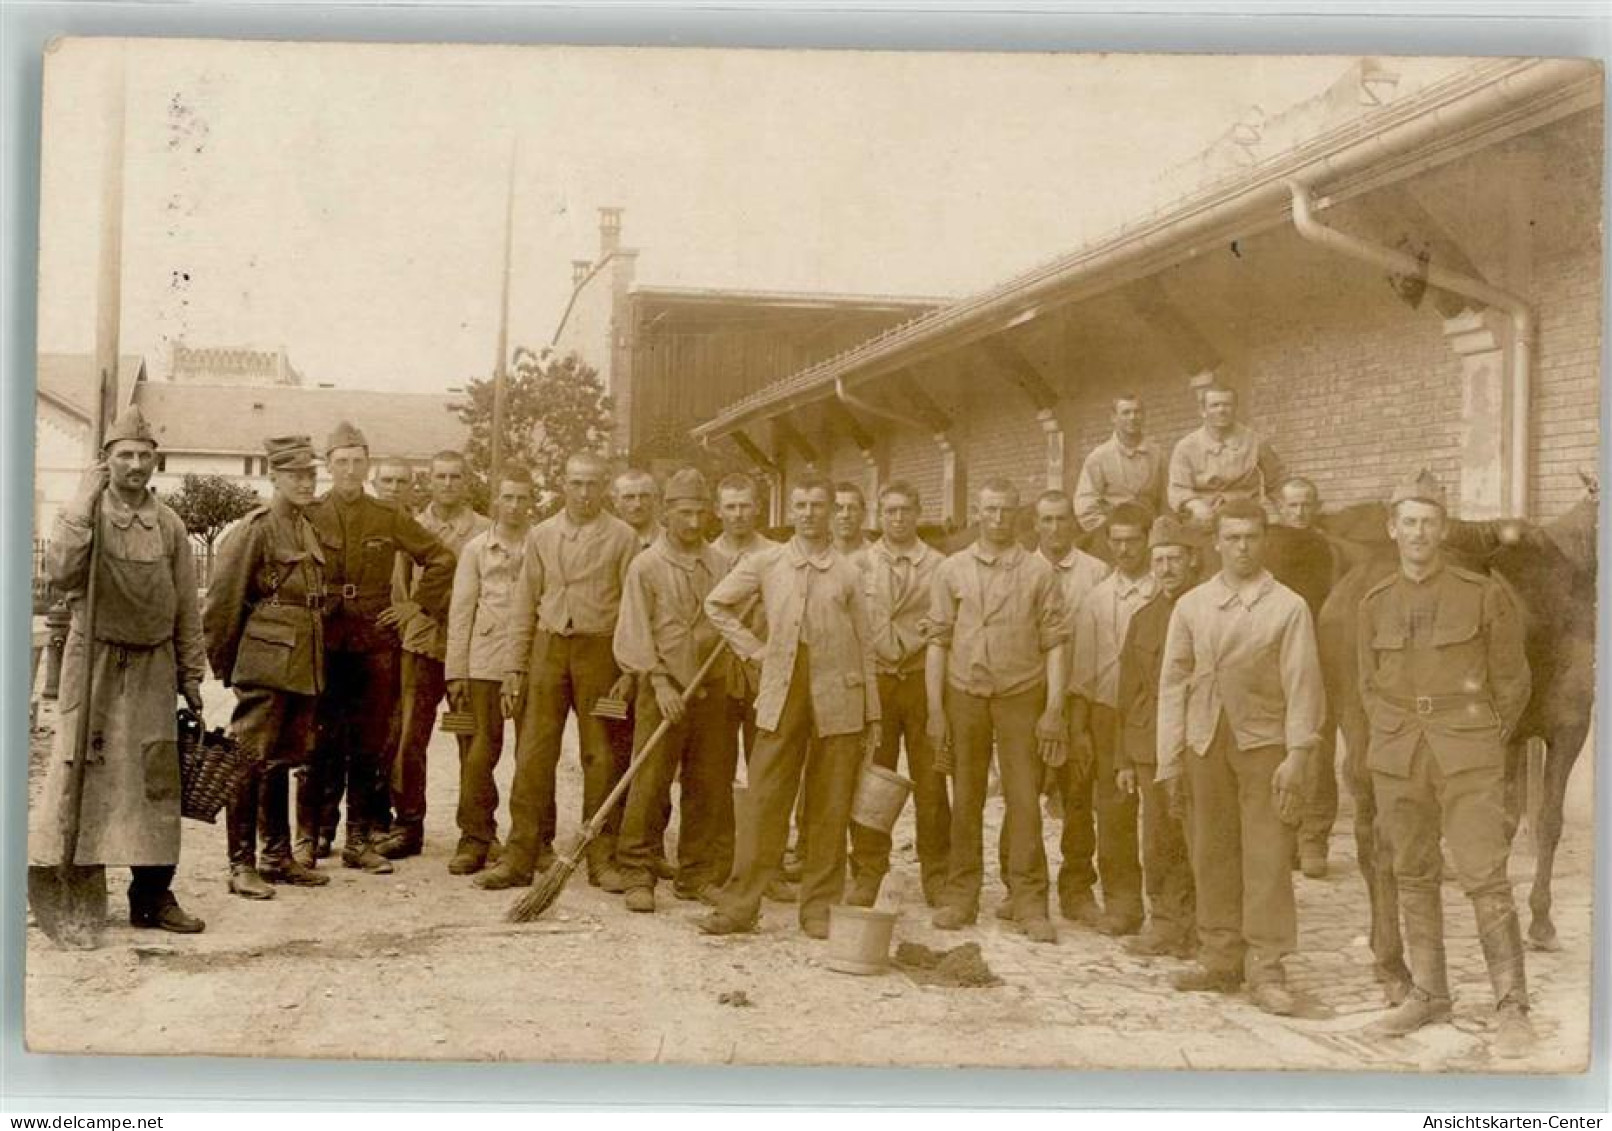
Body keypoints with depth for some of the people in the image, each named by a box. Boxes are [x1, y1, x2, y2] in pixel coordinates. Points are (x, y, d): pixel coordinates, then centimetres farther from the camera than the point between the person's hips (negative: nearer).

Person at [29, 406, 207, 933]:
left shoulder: (169, 525, 8)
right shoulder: (83, 516, -1)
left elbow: (187, 607, 11)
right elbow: (60, 572, -20)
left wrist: (192, 676, 9)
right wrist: (82, 506, -20)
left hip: (153, 666, 3)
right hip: (94, 660, -3)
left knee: (155, 780, 4)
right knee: (80, 772, -5)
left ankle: (153, 894, 12)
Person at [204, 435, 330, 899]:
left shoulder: (308, 529, 15)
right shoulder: (255, 529, -9)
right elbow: (222, 601, -9)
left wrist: (312, 660, 18)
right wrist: (223, 664, -3)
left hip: (303, 666, 8)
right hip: (266, 667, -8)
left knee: (283, 761, 14)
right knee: (252, 761, -3)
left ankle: (278, 856, 22)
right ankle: (242, 864, 2)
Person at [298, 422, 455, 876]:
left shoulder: (390, 517, 6)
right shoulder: (308, 515, 0)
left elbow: (441, 558, 11)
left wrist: (416, 606, 6)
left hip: (375, 644, 2)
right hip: (322, 645, -2)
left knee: (370, 747, 5)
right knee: (318, 745, 1)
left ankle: (360, 839, 13)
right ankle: (307, 838, 10)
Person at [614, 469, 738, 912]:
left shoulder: (720, 564, 11)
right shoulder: (646, 565, -1)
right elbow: (635, 633, -5)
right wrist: (660, 682, -14)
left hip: (711, 690, 4)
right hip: (663, 690, -4)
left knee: (710, 787, 6)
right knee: (650, 785, -5)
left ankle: (698, 875, 16)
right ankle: (637, 876, 3)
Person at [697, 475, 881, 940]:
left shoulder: (848, 573, 5)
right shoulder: (765, 564, 6)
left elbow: (865, 644, 7)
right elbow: (716, 603, 17)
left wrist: (873, 715, 6)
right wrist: (752, 647, 7)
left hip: (838, 699, 0)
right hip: (782, 695, 0)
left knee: (831, 809, 4)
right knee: (765, 802, 1)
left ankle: (820, 906, 14)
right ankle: (739, 904, 7)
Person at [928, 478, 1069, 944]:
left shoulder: (1039, 571, 3)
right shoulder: (952, 569, 6)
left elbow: (1055, 642, 1)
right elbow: (938, 640, 5)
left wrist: (1054, 709, -6)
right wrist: (935, 709, 0)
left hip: (1020, 695, -1)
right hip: (964, 694, 1)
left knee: (1024, 799, -2)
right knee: (965, 799, 6)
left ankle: (1029, 901, 6)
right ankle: (961, 895, 15)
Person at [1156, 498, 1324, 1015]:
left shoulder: (1287, 606, -3)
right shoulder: (1192, 605, 7)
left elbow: (1302, 685, -4)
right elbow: (1173, 682, 8)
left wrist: (1296, 756, -10)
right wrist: (1170, 759, 5)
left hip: (1263, 742, -3)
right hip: (1205, 741, 3)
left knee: (1267, 859, -3)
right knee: (1212, 856, 9)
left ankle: (1266, 971, 4)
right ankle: (1221, 961, 21)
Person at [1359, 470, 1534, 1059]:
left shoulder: (1483, 594, -2)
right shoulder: (1375, 603, 7)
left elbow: (1512, 680, 5)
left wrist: (1480, 742, 6)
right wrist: (1396, 742, 9)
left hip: (1467, 757, -4)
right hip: (1397, 761, 4)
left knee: (1484, 877, -9)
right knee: (1413, 876, 9)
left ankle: (1512, 1007, -4)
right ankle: (1428, 994, 20)